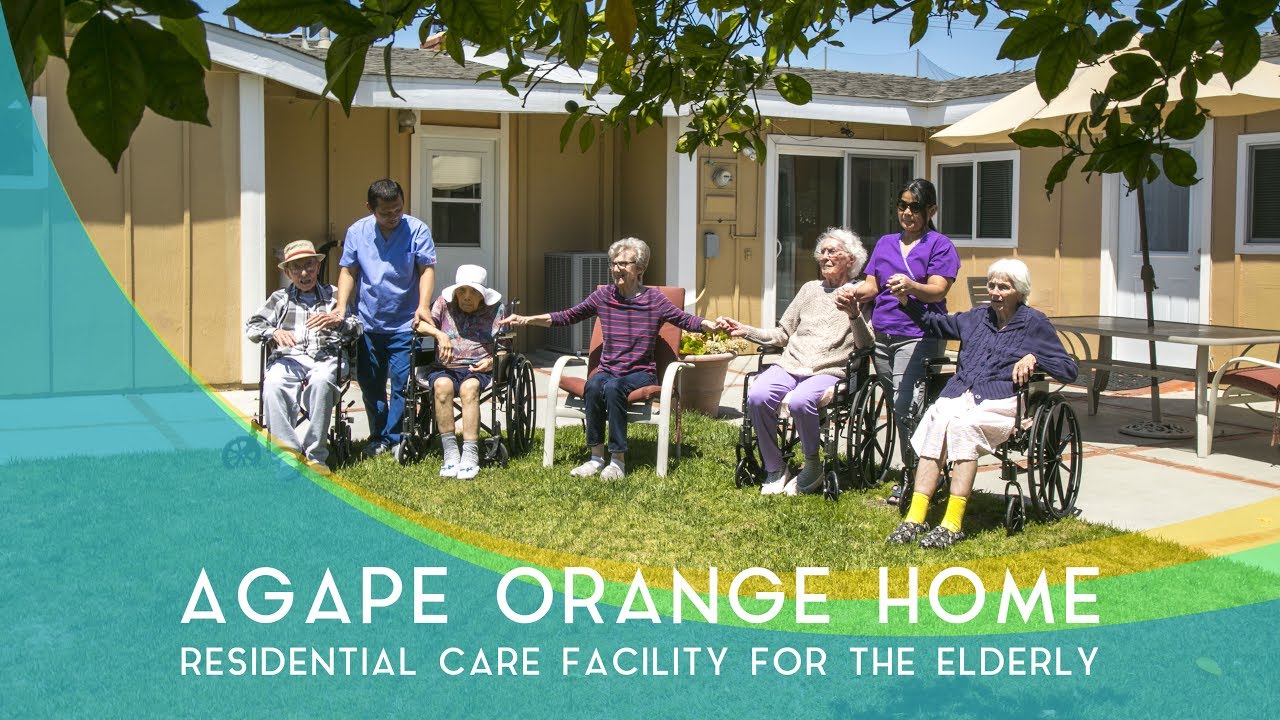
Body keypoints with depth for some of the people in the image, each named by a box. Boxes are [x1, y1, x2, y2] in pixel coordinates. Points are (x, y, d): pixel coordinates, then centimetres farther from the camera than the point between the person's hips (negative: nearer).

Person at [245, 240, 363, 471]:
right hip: (287, 358, 1)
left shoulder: (333, 296, 24)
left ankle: (315, 455, -34)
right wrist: (273, 333, -7)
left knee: (320, 382, -38)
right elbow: (252, 326, 15)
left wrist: (336, 323, -9)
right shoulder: (280, 298, 26)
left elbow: (356, 328, 13)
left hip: (325, 358, -1)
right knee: (273, 386, -35)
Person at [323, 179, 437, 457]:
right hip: (368, 322, 3)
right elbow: (348, 271, 6)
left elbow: (427, 269, -9)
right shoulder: (357, 232, 2)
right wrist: (341, 307, -7)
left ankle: (394, 437, 7)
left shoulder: (417, 230, -6)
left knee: (402, 383, -5)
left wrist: (423, 305, -23)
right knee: (370, 384, 11)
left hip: (405, 323, -3)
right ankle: (378, 437, 25)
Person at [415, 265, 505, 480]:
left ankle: (470, 455, -39)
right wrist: (440, 334, -20)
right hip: (445, 369, 1)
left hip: (479, 370, -1)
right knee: (442, 385, -34)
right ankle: (450, 453, -30)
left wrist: (491, 361, -10)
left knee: (469, 387, -36)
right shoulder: (444, 303, 11)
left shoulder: (495, 309, 9)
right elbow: (420, 323, -3)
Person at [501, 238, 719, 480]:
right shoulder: (603, 296, 7)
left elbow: (685, 319, -5)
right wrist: (527, 319, 5)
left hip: (641, 373, -3)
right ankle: (597, 457, -23)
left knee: (613, 387, -35)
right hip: (608, 370, 3)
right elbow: (568, 316, 11)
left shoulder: (654, 299, 0)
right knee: (593, 385, -32)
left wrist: (711, 325, -25)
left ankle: (618, 460, -27)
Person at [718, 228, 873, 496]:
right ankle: (774, 469, -12)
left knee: (800, 401, -37)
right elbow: (782, 334, 25)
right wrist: (745, 331, 14)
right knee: (757, 396, -28)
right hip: (789, 364, 4)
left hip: (829, 371, -4)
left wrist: (854, 315, -20)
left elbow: (865, 345, -3)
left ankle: (812, 467, -12)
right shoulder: (810, 289, 24)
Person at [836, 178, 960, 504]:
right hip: (882, 336, 6)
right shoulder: (885, 243, 20)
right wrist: (853, 293, -9)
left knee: (905, 406, -15)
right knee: (898, 407, 8)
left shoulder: (939, 245, 1)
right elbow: (872, 285, 14)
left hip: (918, 336, -6)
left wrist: (910, 286, -32)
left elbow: (937, 291, -11)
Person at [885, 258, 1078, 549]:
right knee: (937, 421, -32)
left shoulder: (1034, 323, 12)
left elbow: (1069, 369, 10)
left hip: (1001, 401, -4)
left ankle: (953, 524, -36)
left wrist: (1033, 358, -6)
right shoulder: (978, 317, 27)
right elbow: (938, 324, 40)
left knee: (962, 425, -36)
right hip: (960, 392, 4)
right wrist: (908, 302, 27)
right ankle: (916, 517, -38)